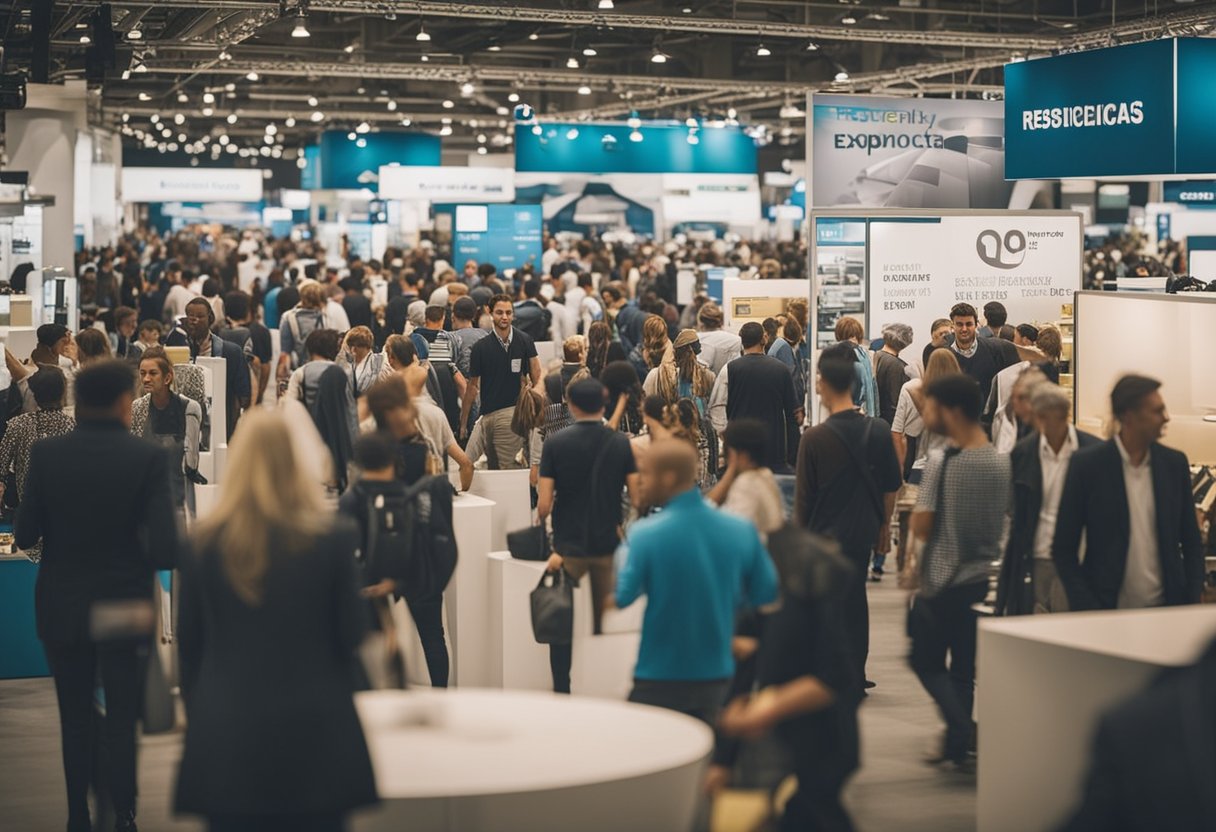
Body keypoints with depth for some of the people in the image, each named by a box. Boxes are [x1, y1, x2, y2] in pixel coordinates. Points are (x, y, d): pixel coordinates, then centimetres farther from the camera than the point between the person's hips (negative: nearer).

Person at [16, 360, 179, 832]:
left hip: (61, 608, 2)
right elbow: (166, 549, -19)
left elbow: (24, 536, -4)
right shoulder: (148, 458, -14)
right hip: (123, 609, -2)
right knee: (122, 717, 10)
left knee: (75, 717, 15)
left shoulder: (46, 455, -8)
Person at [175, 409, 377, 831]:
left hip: (224, 737, 1)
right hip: (314, 733, -1)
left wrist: (197, 712, 16)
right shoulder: (334, 537, -10)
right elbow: (351, 634, -4)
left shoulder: (203, 543, -4)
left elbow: (188, 642, 4)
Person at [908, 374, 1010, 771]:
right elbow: (1002, 518, 10)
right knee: (964, 669, 15)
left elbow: (920, 526, -16)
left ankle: (962, 732, -9)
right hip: (983, 578, 6)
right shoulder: (1001, 461, 0)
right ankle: (957, 745, 20)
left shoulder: (942, 461, -17)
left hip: (943, 580, -6)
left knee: (927, 661, 8)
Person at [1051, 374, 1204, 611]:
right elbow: (1063, 549, -3)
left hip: (1166, 610, 3)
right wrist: (1087, 611, -10)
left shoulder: (1175, 463, 6)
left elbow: (1192, 542, 12)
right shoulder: (1086, 465, -5)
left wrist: (1193, 602, 1)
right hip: (1106, 614, -3)